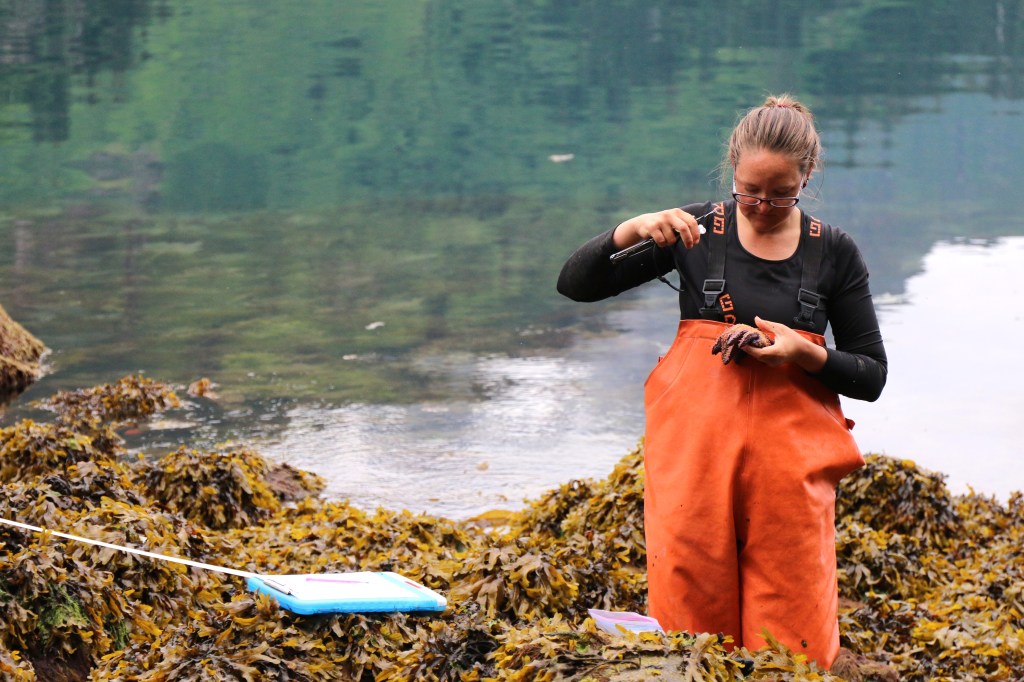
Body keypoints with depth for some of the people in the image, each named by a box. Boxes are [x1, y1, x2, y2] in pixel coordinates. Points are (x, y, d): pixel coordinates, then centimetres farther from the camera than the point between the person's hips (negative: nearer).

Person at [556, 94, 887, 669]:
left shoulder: (833, 253, 7)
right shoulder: (697, 230, 5)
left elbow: (871, 374, 9)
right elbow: (576, 283, 6)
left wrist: (805, 353, -10)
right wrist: (632, 229, -12)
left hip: (790, 447, 0)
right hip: (694, 442, 0)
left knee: (794, 622, -4)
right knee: (690, 603, -3)